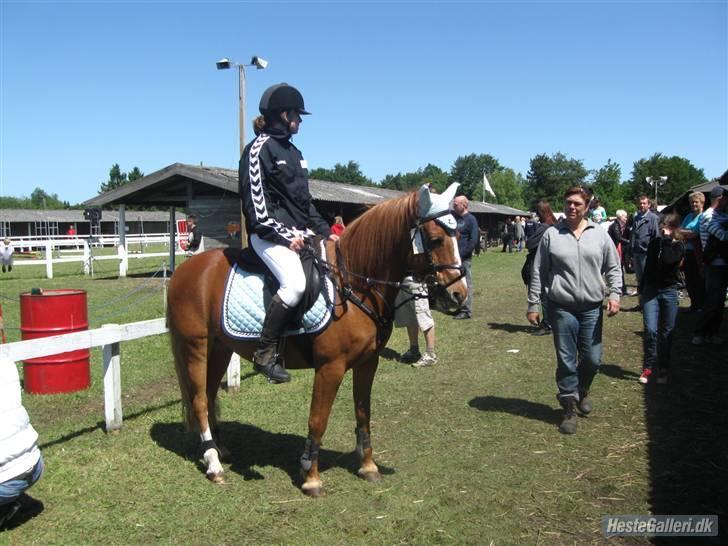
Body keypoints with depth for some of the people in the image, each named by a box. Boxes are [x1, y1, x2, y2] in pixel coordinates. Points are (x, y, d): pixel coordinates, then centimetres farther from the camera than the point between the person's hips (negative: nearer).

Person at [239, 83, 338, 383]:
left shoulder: (292, 151, 20)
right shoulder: (259, 149, -6)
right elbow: (255, 203, -13)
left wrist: (324, 231, 13)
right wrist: (284, 236, -17)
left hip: (300, 233, 9)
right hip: (270, 234, -9)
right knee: (295, 283, -29)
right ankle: (265, 353, -16)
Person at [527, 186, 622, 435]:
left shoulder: (600, 235, 5)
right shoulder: (551, 235, 1)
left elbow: (613, 268, 11)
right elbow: (538, 273, 3)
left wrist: (614, 294, -3)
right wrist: (533, 304, 2)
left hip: (592, 308, 2)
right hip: (561, 308, -2)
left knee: (592, 359, 8)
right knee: (566, 360, 3)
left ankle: (582, 392, 38)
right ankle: (569, 408, 16)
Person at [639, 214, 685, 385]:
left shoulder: (679, 246, -3)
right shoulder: (655, 243, 6)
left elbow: (668, 260, -25)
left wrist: (667, 239, -17)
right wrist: (642, 289, 17)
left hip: (669, 292, -1)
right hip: (650, 290, 1)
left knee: (666, 333, 5)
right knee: (650, 330, -10)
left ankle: (662, 369, 17)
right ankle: (648, 368, 1)